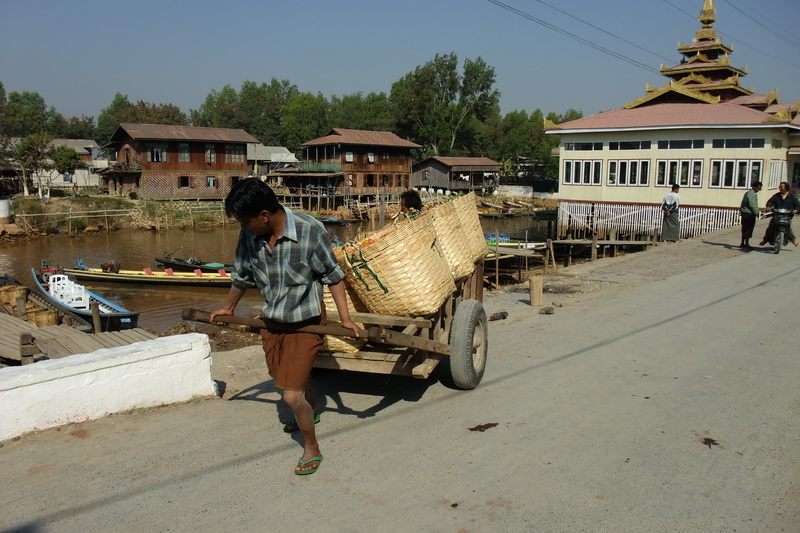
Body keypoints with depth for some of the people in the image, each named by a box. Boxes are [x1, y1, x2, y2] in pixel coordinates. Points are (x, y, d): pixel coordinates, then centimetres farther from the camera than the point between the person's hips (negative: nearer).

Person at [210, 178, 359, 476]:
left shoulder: (310, 231, -25)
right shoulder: (249, 235, -11)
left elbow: (333, 275, -12)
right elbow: (242, 275, 9)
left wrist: (345, 317, -14)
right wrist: (228, 306, 24)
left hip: (305, 321, -6)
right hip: (271, 320, 6)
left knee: (292, 395, -9)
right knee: (289, 378, 26)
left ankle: (312, 449, 18)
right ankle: (311, 411, 59)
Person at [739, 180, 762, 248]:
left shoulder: (749, 193, 17)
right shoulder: (751, 194, -16)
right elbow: (753, 205, -19)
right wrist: (756, 213, -7)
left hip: (745, 213, 10)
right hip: (749, 214, -10)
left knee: (745, 230, 13)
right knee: (748, 230, -4)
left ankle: (742, 243, 16)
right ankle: (746, 244, -1)